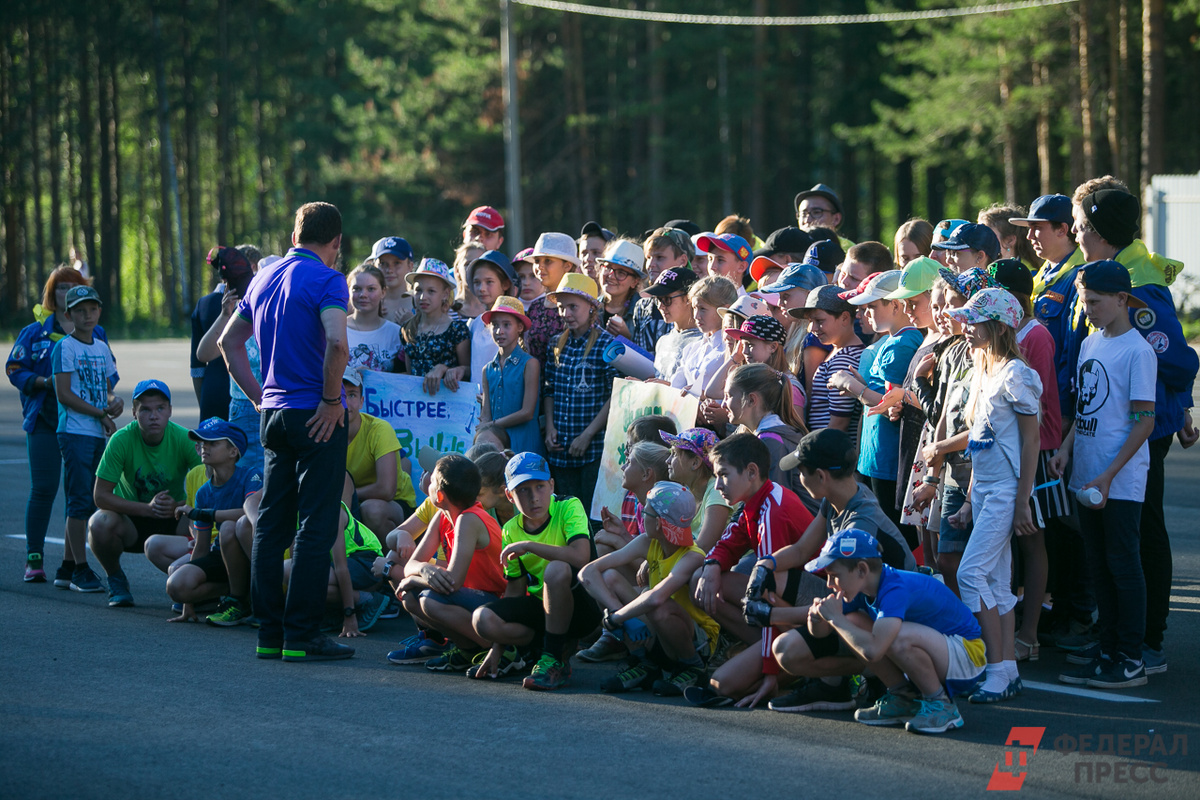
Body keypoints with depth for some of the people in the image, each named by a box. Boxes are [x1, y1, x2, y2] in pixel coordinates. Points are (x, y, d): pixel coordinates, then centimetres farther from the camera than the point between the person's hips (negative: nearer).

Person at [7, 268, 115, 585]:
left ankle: (72, 562, 3)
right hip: (45, 419, -2)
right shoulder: (36, 331, 6)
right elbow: (15, 369, 3)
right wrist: (45, 382, -13)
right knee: (43, 489, -6)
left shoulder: (95, 333, 14)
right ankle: (34, 559, 4)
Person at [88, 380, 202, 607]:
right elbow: (101, 496, -20)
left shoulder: (184, 439, -16)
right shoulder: (122, 440, -19)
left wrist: (180, 506, -34)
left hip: (172, 520, 0)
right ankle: (116, 579, -1)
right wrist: (147, 508, -31)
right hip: (131, 521, 0)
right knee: (99, 523, -33)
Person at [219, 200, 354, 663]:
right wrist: (332, 401, -13)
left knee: (271, 525, 10)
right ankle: (301, 636, -6)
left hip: (274, 414, 7)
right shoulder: (326, 279, -10)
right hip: (317, 416, -7)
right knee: (315, 527, -5)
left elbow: (229, 341, 20)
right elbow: (337, 343, -25)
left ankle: (269, 633, 12)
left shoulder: (265, 278, 14)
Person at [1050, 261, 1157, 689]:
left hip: (1121, 480, -8)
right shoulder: (1090, 344, 11)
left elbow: (1144, 420, -15)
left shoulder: (1137, 351, -13)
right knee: (1098, 564, 13)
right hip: (1087, 476, 8)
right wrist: (1066, 448, 4)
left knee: (1123, 564, -3)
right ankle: (1108, 648, 22)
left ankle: (1132, 660, 2)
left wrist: (1109, 475, -19)